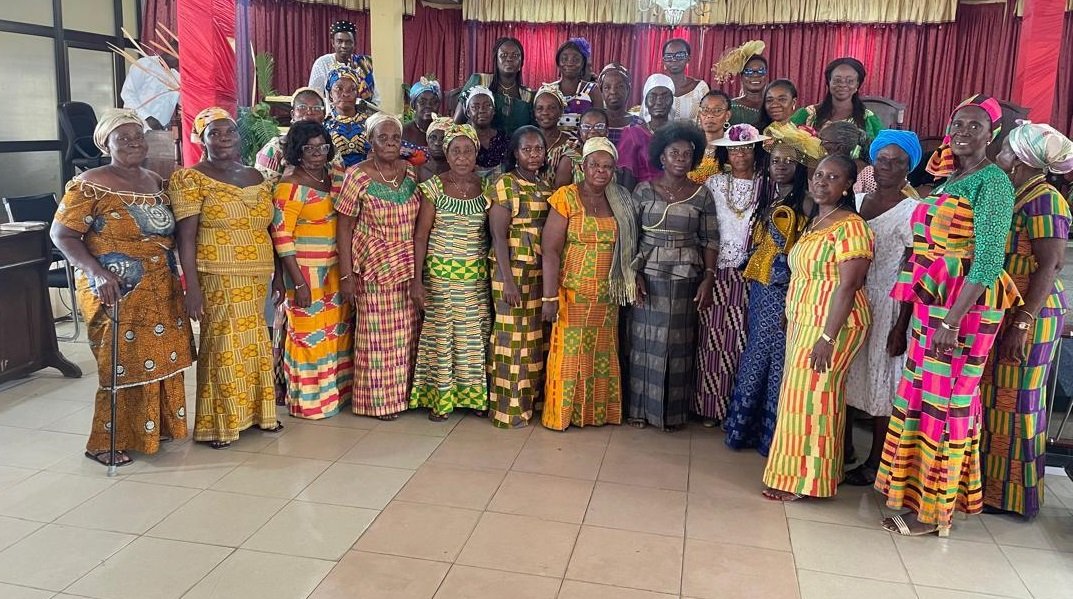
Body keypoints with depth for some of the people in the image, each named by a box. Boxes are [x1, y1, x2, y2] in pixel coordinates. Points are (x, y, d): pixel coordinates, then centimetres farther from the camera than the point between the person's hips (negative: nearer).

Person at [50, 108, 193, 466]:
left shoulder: (156, 183, 10)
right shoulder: (91, 185, -10)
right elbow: (63, 234, -13)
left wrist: (180, 275, 6)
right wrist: (98, 273, -24)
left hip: (161, 292, 7)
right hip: (117, 293, -6)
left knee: (161, 358, 13)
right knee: (121, 364, -1)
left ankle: (158, 426, 29)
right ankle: (105, 443, 13)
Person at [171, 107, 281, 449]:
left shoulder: (257, 178, 12)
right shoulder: (190, 179, -6)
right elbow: (186, 237, -11)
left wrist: (277, 276, 14)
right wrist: (192, 286, -17)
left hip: (256, 279, 6)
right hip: (218, 280, -5)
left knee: (255, 345, 12)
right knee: (224, 346, -1)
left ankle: (257, 411, 26)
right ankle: (219, 423, 11)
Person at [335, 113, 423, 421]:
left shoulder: (410, 172, 5)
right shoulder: (357, 176, -9)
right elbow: (344, 228, -8)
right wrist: (346, 275, -12)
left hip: (407, 268, 5)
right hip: (374, 268, -4)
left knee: (406, 331, 11)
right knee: (377, 333, 3)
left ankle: (402, 393, 25)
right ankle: (379, 399, 16)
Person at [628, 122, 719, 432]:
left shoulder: (702, 195, 2)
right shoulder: (643, 190, 1)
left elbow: (710, 241, 2)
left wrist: (707, 279, -6)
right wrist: (634, 274, -9)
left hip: (686, 280, 0)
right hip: (648, 276, 0)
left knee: (678, 343, 6)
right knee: (644, 341, 5)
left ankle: (673, 410, 18)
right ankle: (640, 407, 17)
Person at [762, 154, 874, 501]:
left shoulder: (850, 227, -15)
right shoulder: (815, 222, 13)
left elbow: (848, 287, -20)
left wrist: (827, 338, -24)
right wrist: (794, 324, 15)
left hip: (830, 325, -9)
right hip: (803, 321, 9)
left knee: (812, 396, -3)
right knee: (801, 395, 12)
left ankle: (805, 478, 8)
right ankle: (798, 473, 23)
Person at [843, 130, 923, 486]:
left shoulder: (913, 211, -10)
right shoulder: (856, 201, 9)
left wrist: (901, 327, -16)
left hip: (887, 307, -6)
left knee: (881, 380, 4)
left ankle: (875, 463, 17)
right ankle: (843, 450, 28)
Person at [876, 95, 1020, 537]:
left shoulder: (993, 182, -11)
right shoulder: (948, 180, 14)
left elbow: (989, 259, -19)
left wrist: (952, 320, -25)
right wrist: (914, 312, 12)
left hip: (965, 306, -8)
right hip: (929, 302, 8)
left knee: (946, 401, 0)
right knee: (918, 395, 12)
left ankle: (934, 511, 13)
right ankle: (917, 493, 26)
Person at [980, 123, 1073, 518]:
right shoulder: (1017, 197, 12)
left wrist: (1023, 323, -24)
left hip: (1029, 315, -8)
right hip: (1003, 313, 9)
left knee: (1016, 403, 0)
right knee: (995, 398, 14)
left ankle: (1012, 495, 12)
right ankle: (990, 481, 26)